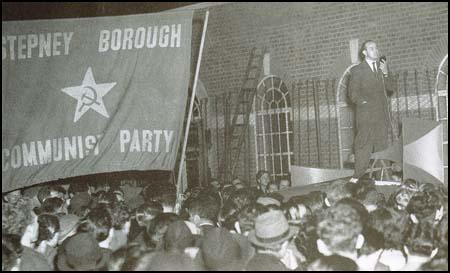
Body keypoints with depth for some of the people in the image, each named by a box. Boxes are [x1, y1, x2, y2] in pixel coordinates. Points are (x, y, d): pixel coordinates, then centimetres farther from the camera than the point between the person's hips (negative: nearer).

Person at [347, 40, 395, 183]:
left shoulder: (381, 67, 17)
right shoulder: (357, 70, 1)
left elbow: (390, 88, 10)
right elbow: (353, 94, -2)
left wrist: (385, 73, -3)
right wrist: (365, 103, -11)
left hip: (382, 116, 5)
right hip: (366, 115, -5)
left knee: (381, 147, 3)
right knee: (364, 146, -8)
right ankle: (358, 176, -6)